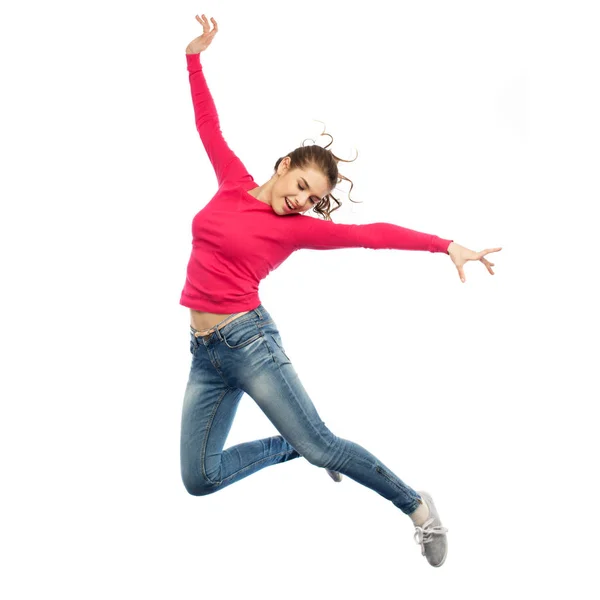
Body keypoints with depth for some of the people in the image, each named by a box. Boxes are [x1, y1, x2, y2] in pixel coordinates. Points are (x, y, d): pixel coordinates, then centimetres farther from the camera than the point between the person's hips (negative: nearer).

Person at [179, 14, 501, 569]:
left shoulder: (296, 229, -3)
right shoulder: (234, 185, 7)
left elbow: (369, 234, -10)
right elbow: (209, 126, 18)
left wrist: (446, 245, -16)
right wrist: (195, 56, 22)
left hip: (248, 341, -5)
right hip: (205, 353, 5)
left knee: (320, 447, -6)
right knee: (199, 479, 4)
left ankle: (416, 506, 15)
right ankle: (292, 446, 26)